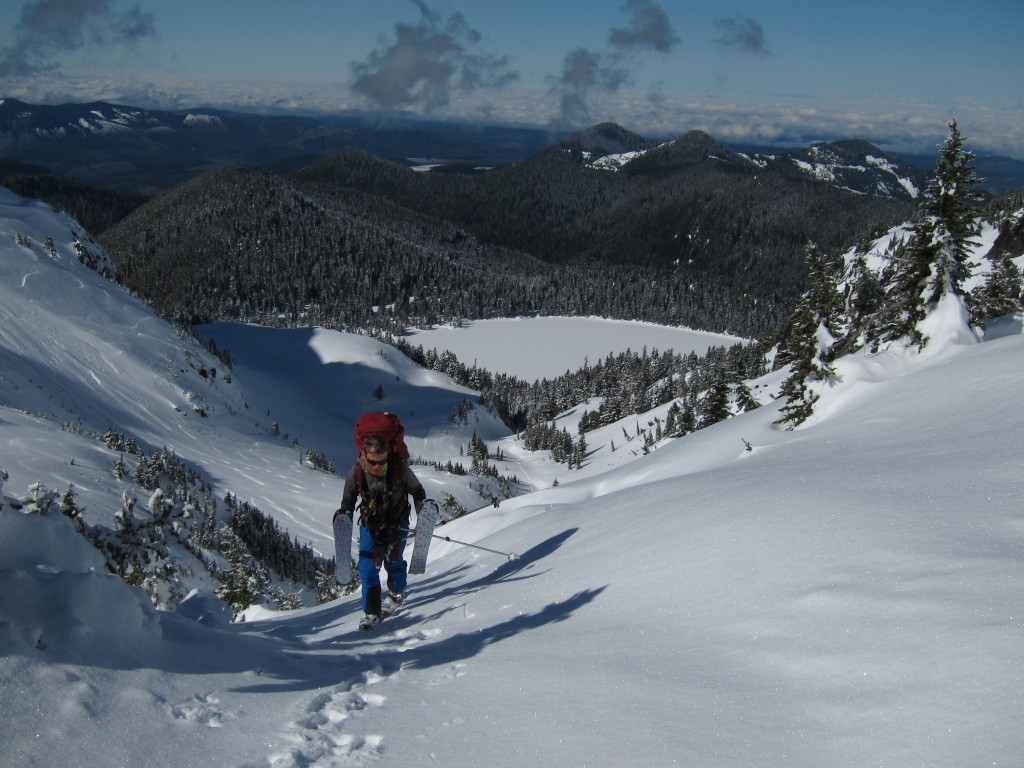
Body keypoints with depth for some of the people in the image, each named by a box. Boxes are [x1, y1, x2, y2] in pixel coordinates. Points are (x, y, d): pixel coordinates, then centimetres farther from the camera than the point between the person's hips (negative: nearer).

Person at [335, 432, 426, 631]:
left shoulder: (400, 470, -23)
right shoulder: (356, 474, -19)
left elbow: (418, 492, -5)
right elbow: (348, 500, 1)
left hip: (397, 523, -1)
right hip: (370, 524, 1)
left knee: (393, 561, 5)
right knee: (367, 565, -8)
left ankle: (397, 593, 39)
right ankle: (371, 612, 2)